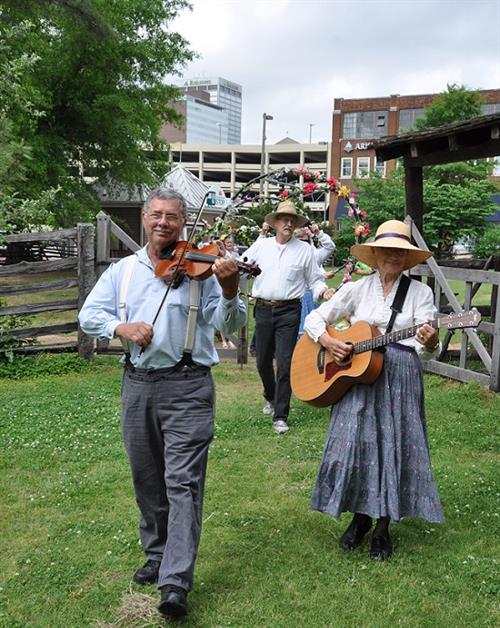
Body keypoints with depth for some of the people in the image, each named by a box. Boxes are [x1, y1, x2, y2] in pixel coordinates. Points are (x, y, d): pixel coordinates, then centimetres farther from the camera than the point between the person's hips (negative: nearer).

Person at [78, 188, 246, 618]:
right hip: (137, 385, 5)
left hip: (188, 387, -4)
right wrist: (121, 327, -13)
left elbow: (229, 325, -10)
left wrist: (230, 291, -31)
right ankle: (158, 556, 34)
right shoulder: (123, 270, 10)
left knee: (183, 481, -8)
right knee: (147, 480, 16)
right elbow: (89, 314, 7)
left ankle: (176, 582, -4)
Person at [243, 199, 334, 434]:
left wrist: (323, 291, -12)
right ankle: (271, 398, 41)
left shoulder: (305, 249, 4)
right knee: (263, 361, 13)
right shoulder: (261, 245, 8)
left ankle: (280, 416, -1)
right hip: (263, 308, 3)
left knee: (284, 363, -8)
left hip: (288, 311, -2)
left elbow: (315, 280, 7)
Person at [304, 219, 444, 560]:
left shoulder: (420, 292, 3)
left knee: (394, 447, 2)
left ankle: (383, 526, 20)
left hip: (401, 378, -1)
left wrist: (429, 343, -26)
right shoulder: (357, 289, 6)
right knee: (353, 444, -1)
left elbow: (426, 352, -3)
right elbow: (315, 317, 9)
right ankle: (360, 516, 22)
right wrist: (327, 340, -10)